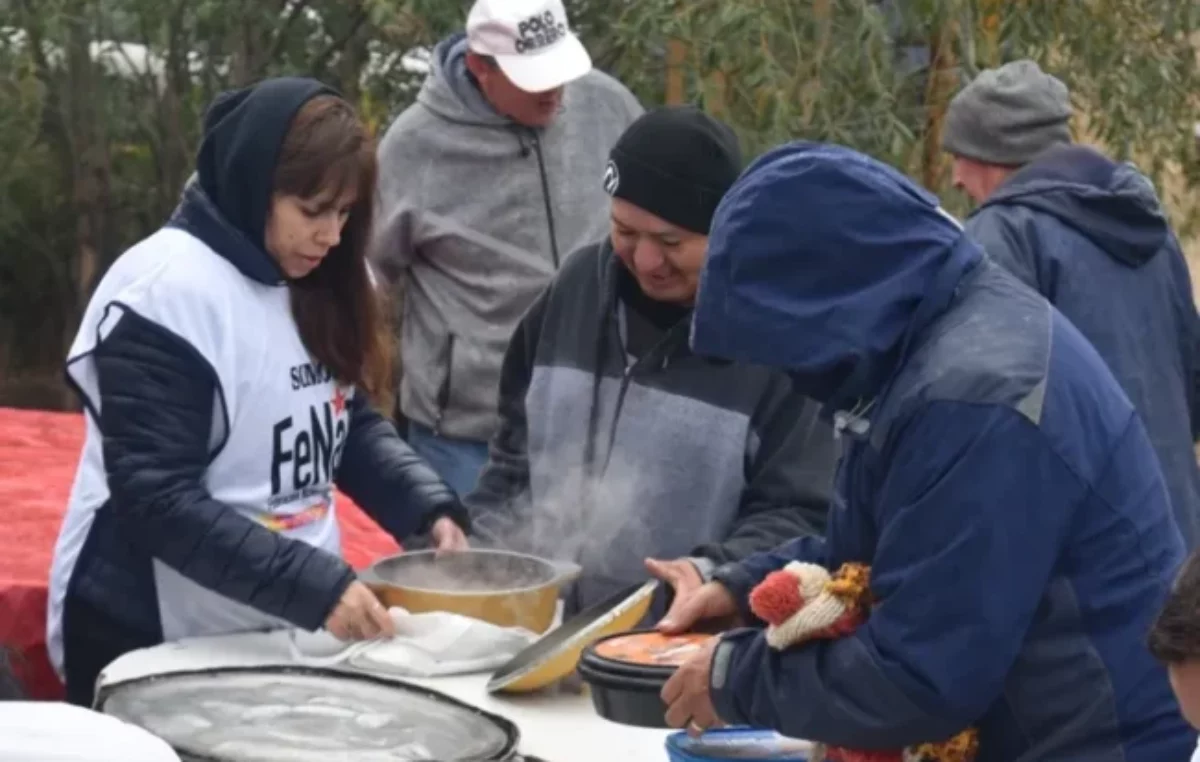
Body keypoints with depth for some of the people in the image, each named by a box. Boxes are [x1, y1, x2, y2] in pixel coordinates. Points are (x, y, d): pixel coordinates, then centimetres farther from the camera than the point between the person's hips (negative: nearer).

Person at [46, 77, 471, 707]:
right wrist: (314, 585, -27)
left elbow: (353, 423, 14)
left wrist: (430, 510, -5)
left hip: (287, 631, 8)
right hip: (157, 646, -7)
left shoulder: (311, 284, 5)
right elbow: (157, 501, -22)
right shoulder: (166, 294, -19)